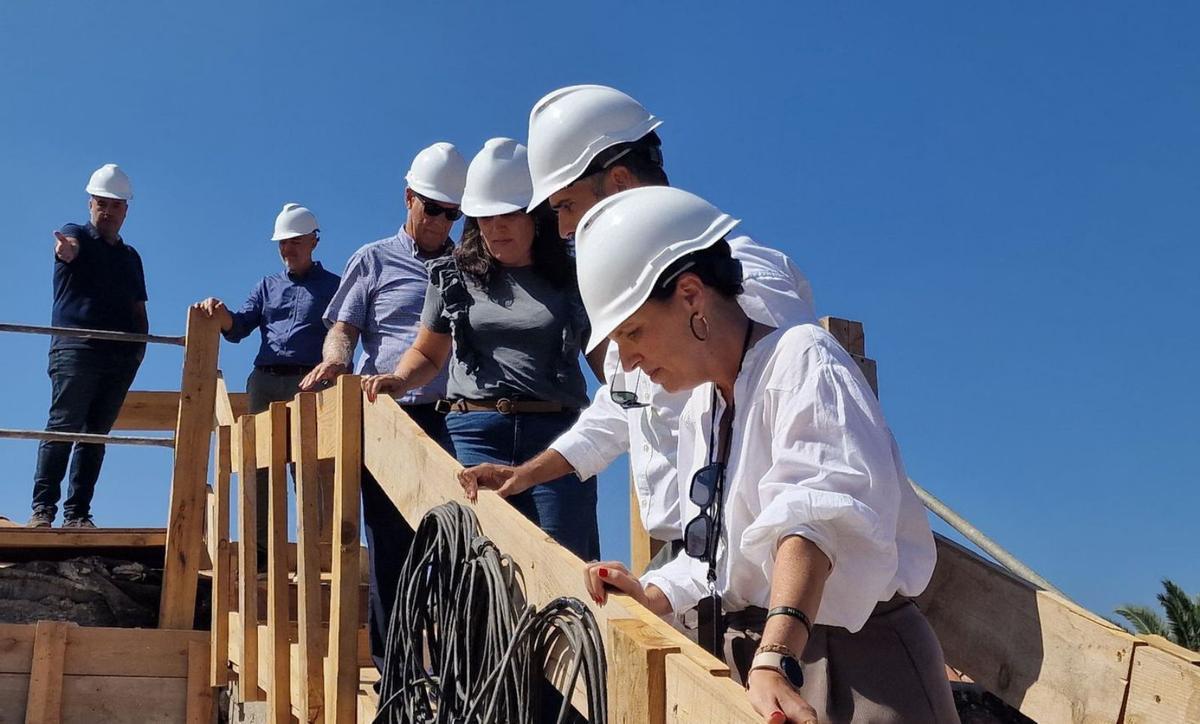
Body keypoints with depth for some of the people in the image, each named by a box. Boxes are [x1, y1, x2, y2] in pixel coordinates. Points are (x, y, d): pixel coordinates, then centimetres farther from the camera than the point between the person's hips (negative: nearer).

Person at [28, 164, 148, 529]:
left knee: (96, 434, 2)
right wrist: (65, 248, -43)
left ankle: (77, 513, 3)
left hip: (120, 357, 5)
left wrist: (140, 343, 5)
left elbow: (139, 310, 23)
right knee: (63, 426, -12)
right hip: (75, 347, -5)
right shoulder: (77, 236, 7)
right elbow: (69, 247, -19)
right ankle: (42, 508, -12)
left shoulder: (131, 257, 23)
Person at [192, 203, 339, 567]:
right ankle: (260, 547, 8)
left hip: (310, 384, -4)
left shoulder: (332, 286, 9)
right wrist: (220, 313, -12)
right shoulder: (267, 286, 21)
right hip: (265, 382, 5)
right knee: (261, 463, 3)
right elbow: (239, 326, 11)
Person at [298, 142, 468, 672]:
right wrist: (335, 358, -13)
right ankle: (391, 663, 8)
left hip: (457, 420, 2)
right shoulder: (374, 261, 15)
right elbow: (342, 329, 8)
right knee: (391, 545, 0)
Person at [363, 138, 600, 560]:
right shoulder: (454, 276, 14)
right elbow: (428, 354, 24)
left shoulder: (572, 279, 10)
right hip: (475, 434, 0)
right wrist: (399, 381, 2)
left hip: (557, 435, 0)